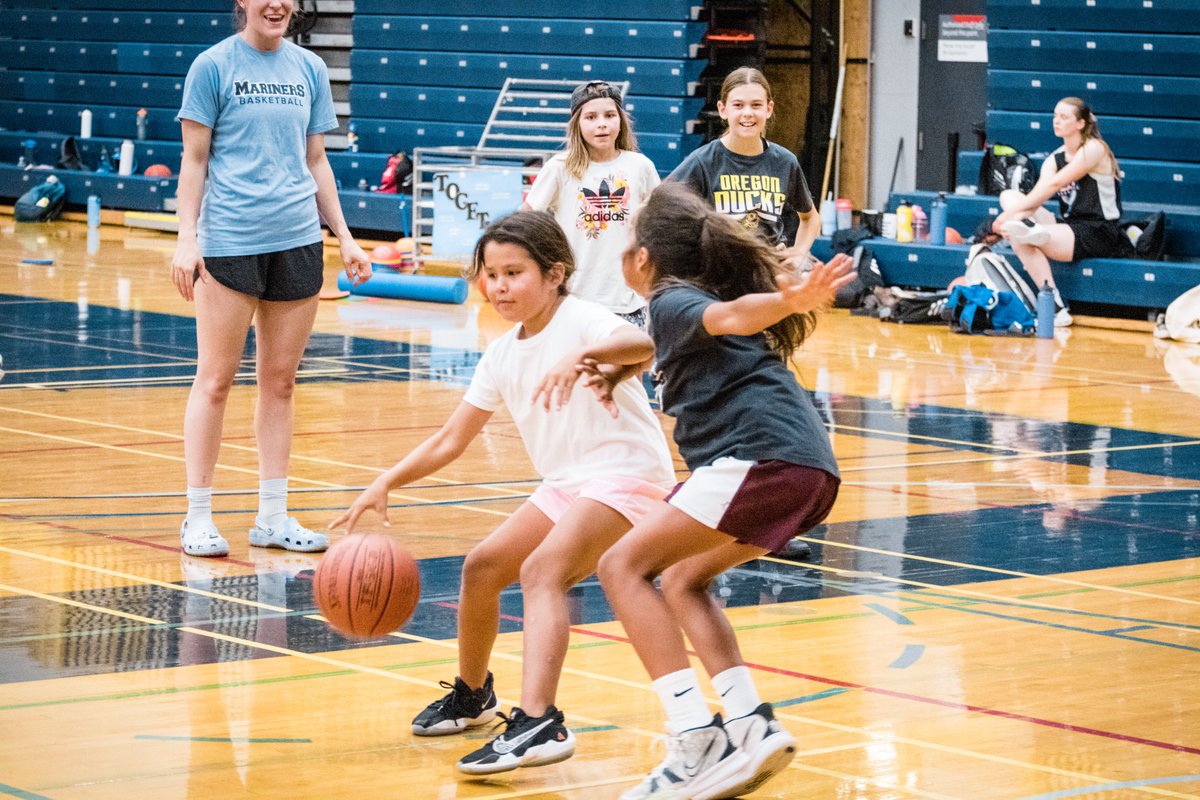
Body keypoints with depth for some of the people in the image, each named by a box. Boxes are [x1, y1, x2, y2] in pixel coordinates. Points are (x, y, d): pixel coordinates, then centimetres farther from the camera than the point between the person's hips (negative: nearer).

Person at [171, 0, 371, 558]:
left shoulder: (309, 69, 11)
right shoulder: (215, 66, -1)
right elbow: (194, 159, -1)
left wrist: (343, 236, 13)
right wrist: (187, 238, -9)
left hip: (297, 240, 4)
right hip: (228, 238, -4)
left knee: (280, 380, 7)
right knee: (216, 379, -2)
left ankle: (273, 517, 14)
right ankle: (198, 517, 4)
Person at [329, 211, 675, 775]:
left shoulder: (581, 321, -16)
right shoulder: (502, 356, 6)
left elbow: (641, 345, -39)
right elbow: (450, 441, 9)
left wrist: (582, 358, -57)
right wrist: (385, 483, -4)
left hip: (627, 470, -9)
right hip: (566, 481, 9)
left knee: (540, 570, -27)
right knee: (483, 566, 11)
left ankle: (538, 724, -40)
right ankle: (472, 695, 36)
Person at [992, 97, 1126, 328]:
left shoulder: (1094, 149, -10)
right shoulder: (1054, 159, 12)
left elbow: (1054, 184, -20)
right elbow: (1038, 195, -4)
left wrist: (1012, 213, -24)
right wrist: (1016, 214, -28)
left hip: (1099, 235, -8)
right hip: (1070, 227, 8)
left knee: (1020, 238, -26)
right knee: (1009, 195, -5)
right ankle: (1031, 228, -33)